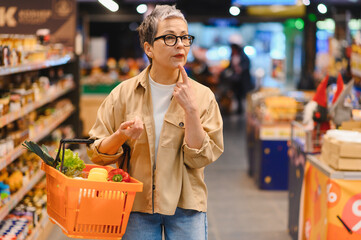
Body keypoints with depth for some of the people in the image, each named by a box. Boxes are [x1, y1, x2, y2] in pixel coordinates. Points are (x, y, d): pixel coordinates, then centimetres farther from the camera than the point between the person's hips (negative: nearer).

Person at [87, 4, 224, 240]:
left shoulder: (202, 96, -2)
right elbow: (97, 154, 1)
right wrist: (120, 137, -18)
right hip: (136, 204, 0)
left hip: (185, 206, 0)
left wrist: (191, 110, -18)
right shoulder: (124, 93, -1)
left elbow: (199, 158, -9)